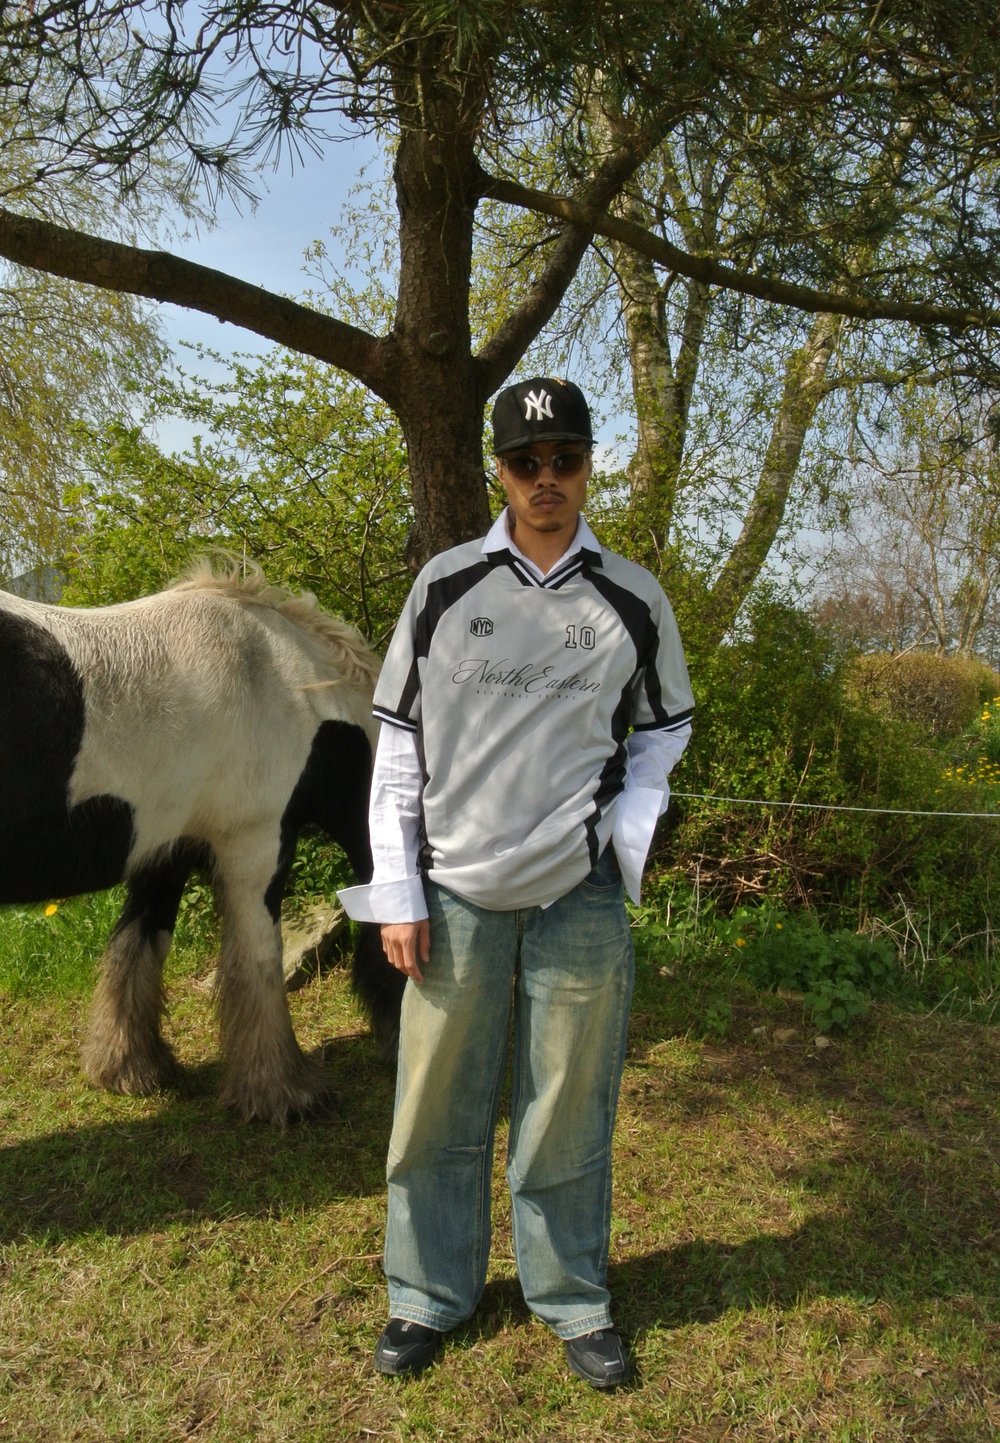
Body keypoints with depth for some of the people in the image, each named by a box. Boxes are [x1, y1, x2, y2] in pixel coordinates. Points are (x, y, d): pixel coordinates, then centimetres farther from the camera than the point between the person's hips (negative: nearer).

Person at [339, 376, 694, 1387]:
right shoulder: (445, 585, 2)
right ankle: (429, 1294, 31)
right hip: (456, 894, 0)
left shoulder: (633, 599, 3)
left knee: (570, 1111, 9)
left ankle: (573, 1298, 31)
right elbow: (398, 741, 3)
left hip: (581, 896, 0)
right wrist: (396, 894, -2)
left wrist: (630, 820, -4)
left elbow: (663, 727, 15)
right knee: (437, 1107, 9)